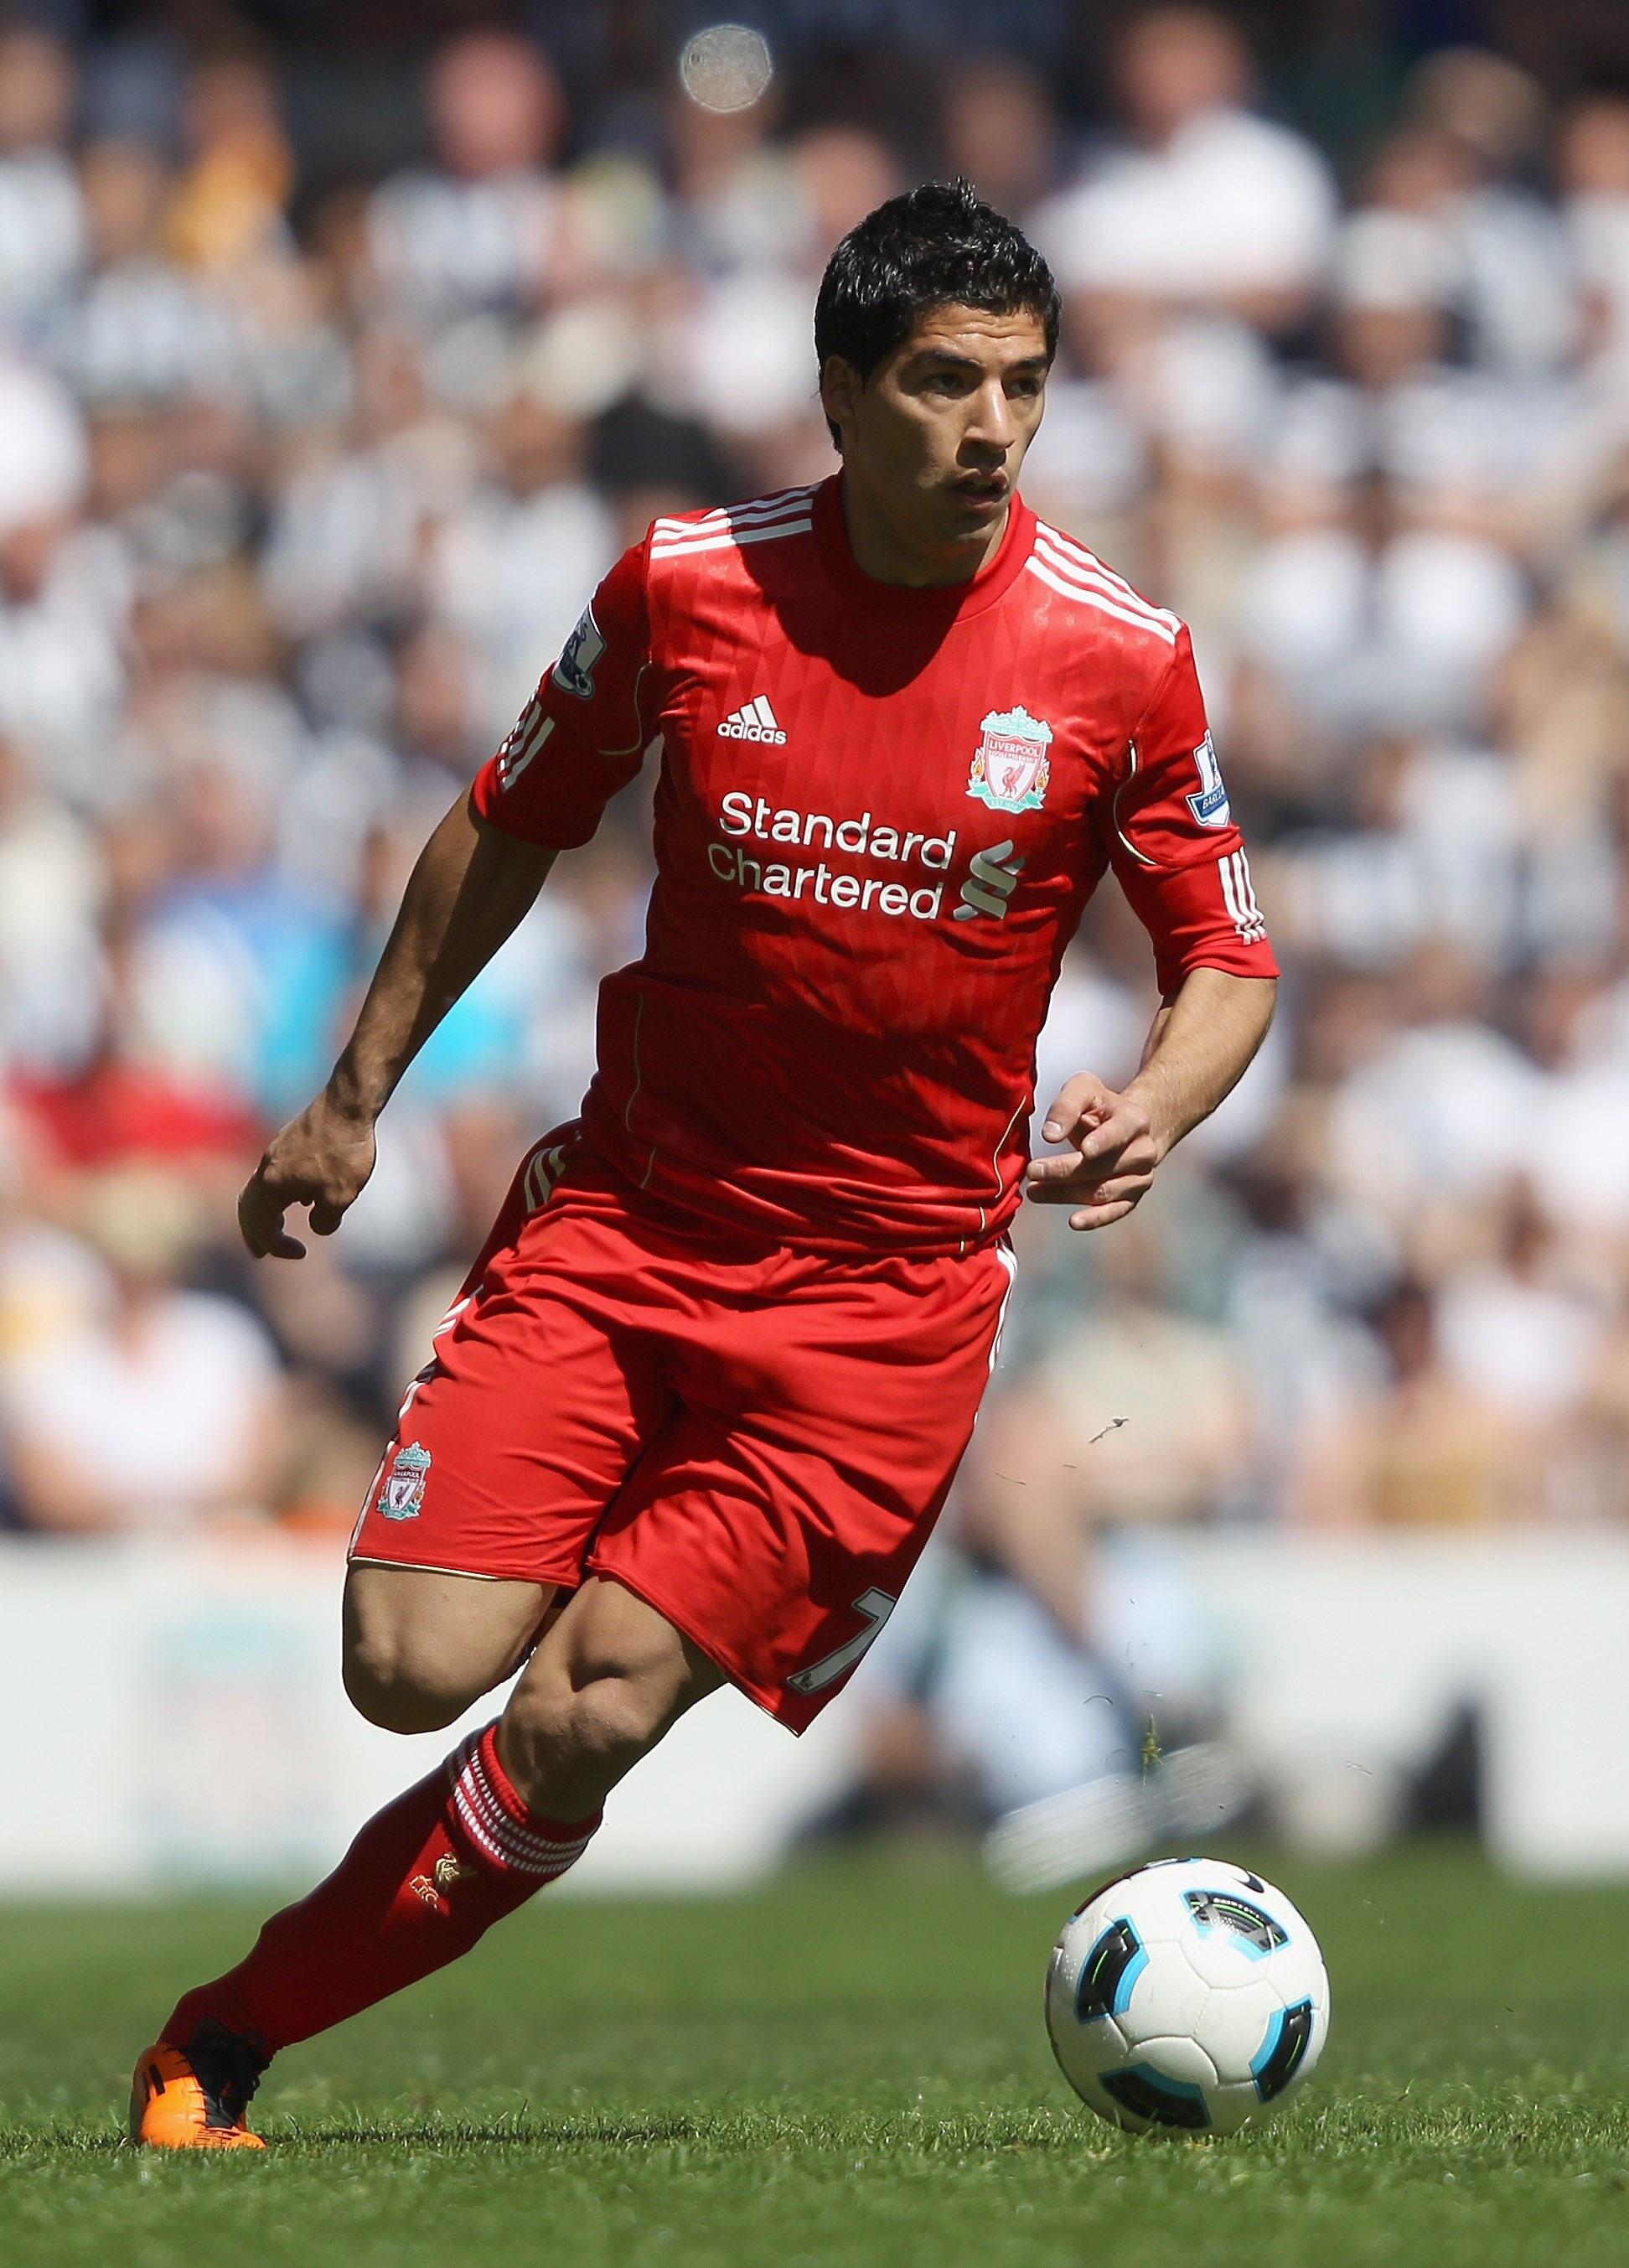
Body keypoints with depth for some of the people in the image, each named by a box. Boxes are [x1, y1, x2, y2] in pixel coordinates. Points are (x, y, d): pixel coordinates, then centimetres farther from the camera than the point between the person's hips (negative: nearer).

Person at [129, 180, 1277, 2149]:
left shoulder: (1119, 658, -5)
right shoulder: (685, 586, -3)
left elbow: (1225, 961, 5)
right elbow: (512, 825, 13)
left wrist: (1150, 1113, -17)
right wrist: (355, 1098, 15)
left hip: (892, 1285, -1)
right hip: (627, 1226, 1)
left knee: (585, 1725, -12)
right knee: (414, 1669, -16)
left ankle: (230, 2038, 4)